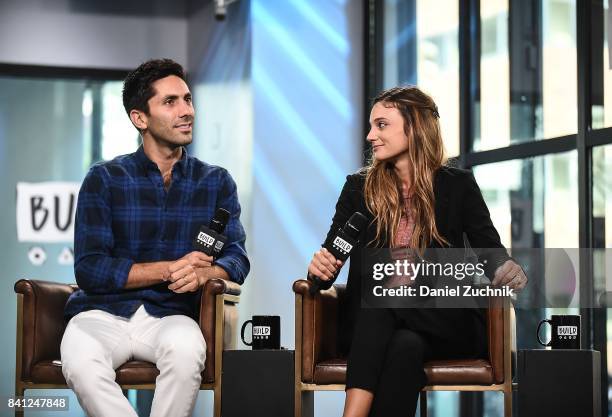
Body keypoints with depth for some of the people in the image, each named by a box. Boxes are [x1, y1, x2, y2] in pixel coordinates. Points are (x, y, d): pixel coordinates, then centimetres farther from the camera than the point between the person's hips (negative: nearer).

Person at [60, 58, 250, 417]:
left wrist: (204, 273, -21)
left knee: (186, 348, -36)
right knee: (80, 362, -35)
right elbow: (89, 269, -3)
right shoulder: (104, 179, 5)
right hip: (103, 313, -1)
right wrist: (170, 269, -12)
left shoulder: (216, 183, 11)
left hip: (170, 316, 1)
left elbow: (237, 258, 3)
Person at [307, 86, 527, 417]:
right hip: (370, 321, 1)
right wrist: (321, 265, -22)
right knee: (403, 346, -35)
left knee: (407, 344, -36)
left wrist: (504, 269, -23)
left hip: (445, 323, -1)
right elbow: (332, 252, 3)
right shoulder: (358, 187, 10)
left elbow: (490, 250, 2)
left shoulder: (457, 185, 7)